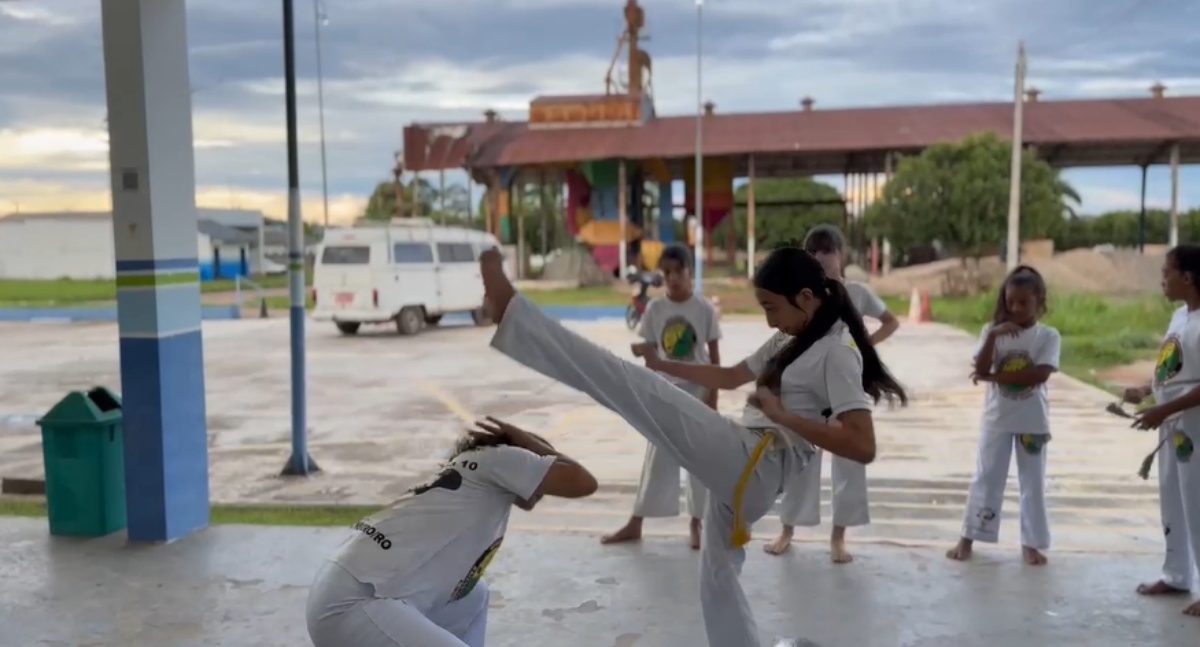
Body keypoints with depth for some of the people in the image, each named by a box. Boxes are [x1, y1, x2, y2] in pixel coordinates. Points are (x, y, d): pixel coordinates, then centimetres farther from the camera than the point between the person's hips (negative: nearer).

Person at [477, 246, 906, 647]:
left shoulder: (838, 353, -11)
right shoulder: (802, 343, 19)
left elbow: (864, 447, -22)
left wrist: (782, 416, -20)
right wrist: (663, 365, 23)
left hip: (751, 467, -11)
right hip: (744, 475, 11)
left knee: (638, 389, -18)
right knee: (717, 574, 19)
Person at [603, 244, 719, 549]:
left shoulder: (705, 309, -8)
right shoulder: (655, 309, -3)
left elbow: (714, 355, -4)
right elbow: (651, 354, 2)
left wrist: (713, 396, -7)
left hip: (698, 390, -2)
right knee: (657, 458, 7)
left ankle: (696, 523, 18)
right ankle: (635, 524, 14)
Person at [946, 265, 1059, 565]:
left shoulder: (1048, 336, -5)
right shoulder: (993, 331, -1)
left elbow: (1040, 374, -19)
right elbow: (981, 369, -13)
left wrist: (995, 376, -19)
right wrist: (993, 335, -24)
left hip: (1032, 422, -1)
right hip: (997, 419, 1)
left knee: (1033, 482, 8)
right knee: (986, 478, 7)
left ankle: (1031, 543, 19)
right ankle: (968, 537, 15)